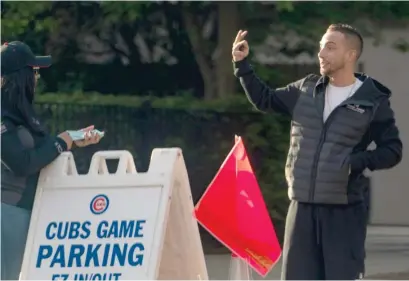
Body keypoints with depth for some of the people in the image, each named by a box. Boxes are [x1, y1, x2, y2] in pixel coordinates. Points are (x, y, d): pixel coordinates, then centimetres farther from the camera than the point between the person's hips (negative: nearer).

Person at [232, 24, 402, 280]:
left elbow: (393, 150, -2)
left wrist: (359, 162, -18)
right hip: (302, 207, 4)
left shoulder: (373, 101, -3)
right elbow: (265, 100, 22)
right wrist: (242, 65, 12)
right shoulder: (306, 90, 8)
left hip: (344, 210, -4)